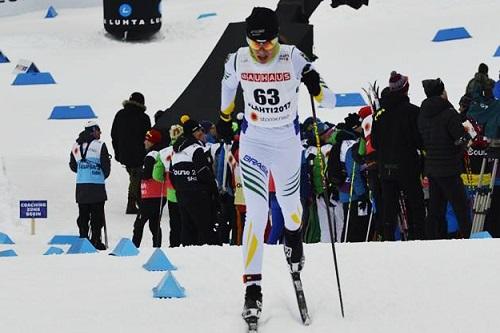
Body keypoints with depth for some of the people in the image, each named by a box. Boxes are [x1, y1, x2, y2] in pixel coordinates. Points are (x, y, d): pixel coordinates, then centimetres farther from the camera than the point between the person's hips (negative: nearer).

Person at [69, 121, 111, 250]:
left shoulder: (76, 146, 7)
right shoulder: (99, 145, -8)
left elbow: (73, 166, 13)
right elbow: (106, 165, -5)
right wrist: (104, 175, 15)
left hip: (81, 186, 5)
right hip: (97, 185, -5)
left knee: (83, 214, 10)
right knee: (97, 214, 1)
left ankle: (83, 239, 9)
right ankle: (95, 240, -2)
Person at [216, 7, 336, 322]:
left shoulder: (293, 58, -20)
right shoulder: (237, 61, -14)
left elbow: (330, 100, -20)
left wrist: (315, 87, -41)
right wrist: (225, 116, 26)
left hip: (288, 142, 0)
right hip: (253, 142, 0)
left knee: (289, 202, 21)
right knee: (256, 212, -13)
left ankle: (294, 238, 57)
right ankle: (253, 287, -13)